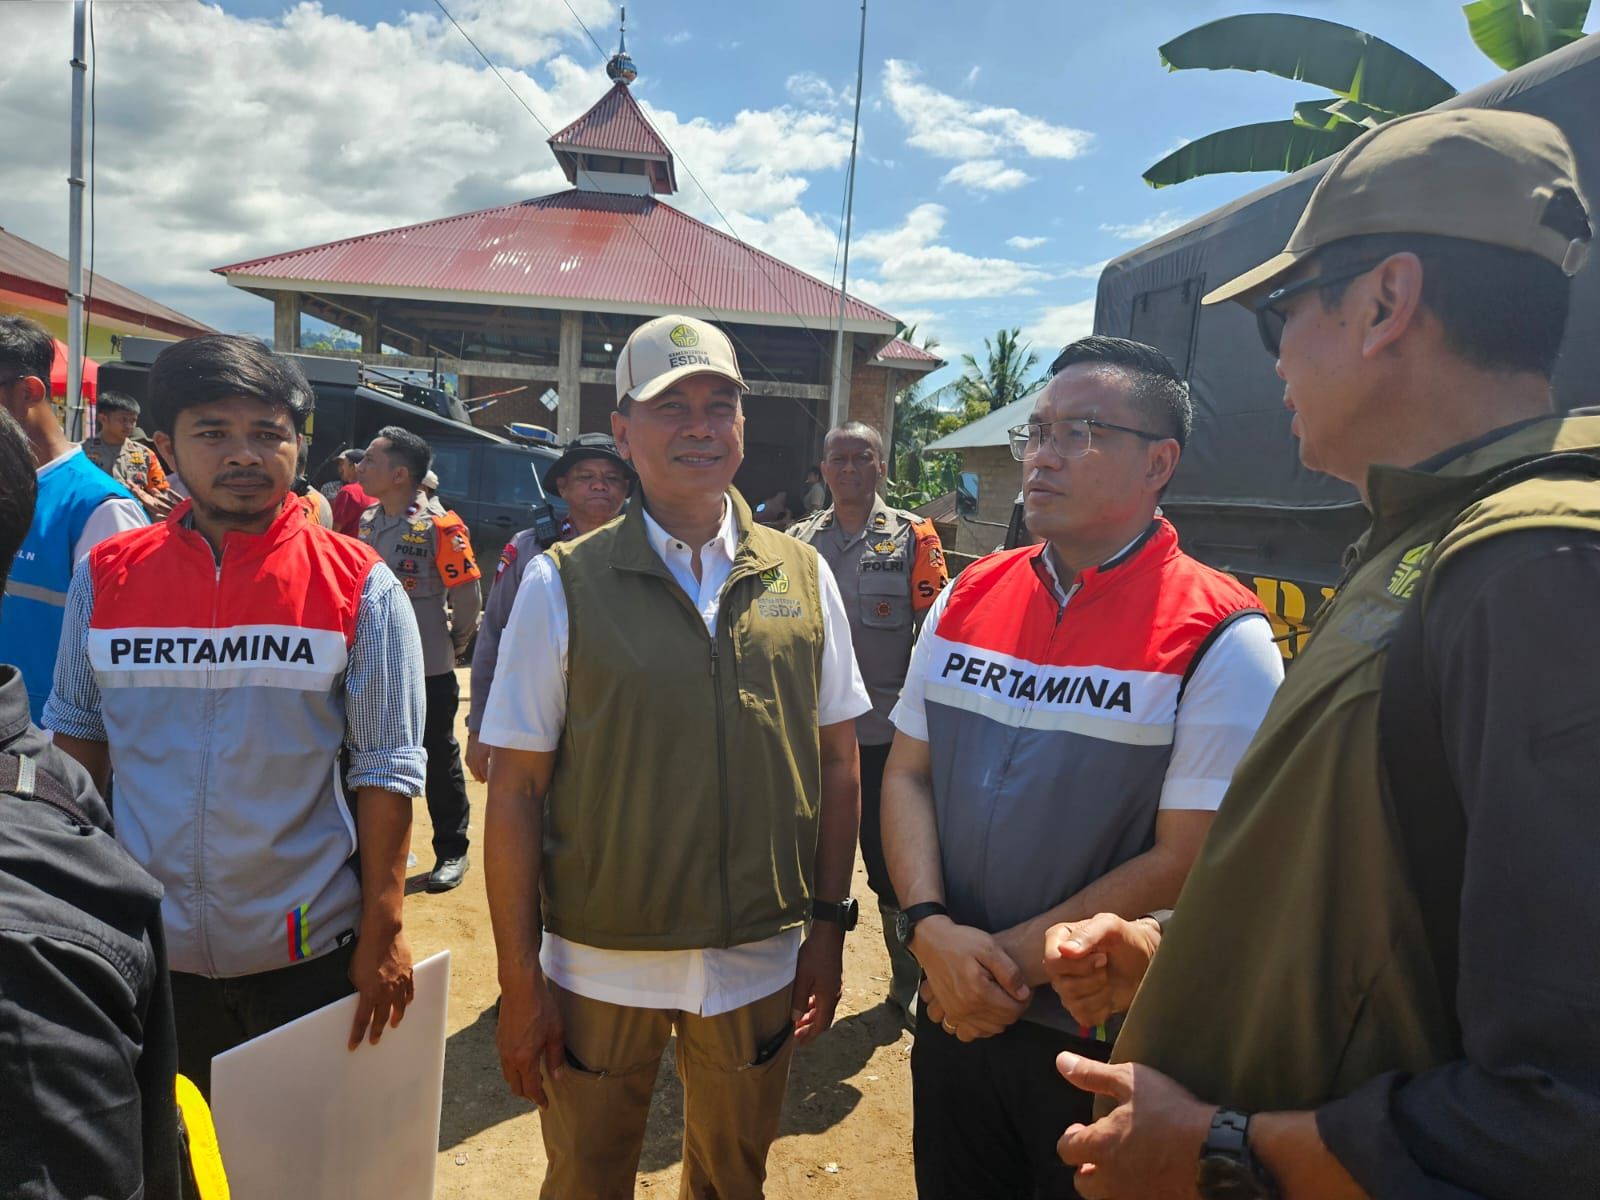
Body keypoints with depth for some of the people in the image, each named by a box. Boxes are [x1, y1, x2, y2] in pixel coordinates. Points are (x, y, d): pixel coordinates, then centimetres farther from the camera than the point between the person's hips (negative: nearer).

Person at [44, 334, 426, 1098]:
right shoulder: (106, 576, -1)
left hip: (308, 950, -2)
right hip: (144, 948, 3)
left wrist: (383, 931, -10)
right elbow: (77, 735, 8)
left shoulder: (360, 588, -9)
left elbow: (384, 769, -8)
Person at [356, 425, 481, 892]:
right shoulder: (367, 520, 6)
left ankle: (451, 851, 21)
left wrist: (454, 643, -2)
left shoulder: (438, 526, -16)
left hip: (428, 670, -7)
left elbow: (467, 594, -14)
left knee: (439, 761, 7)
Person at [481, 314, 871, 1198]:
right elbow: (516, 791, -7)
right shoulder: (563, 583, -8)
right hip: (599, 966, -1)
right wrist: (519, 979, -7)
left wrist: (829, 925, 2)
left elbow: (836, 763, 4)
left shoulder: (802, 577, -2)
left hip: (762, 961, 2)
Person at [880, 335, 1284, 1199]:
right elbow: (907, 775, 3)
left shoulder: (1222, 641, -14)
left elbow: (1186, 862, -16)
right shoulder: (967, 599, 1)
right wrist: (931, 929, -12)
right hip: (954, 1016, 4)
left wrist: (1012, 960, -16)